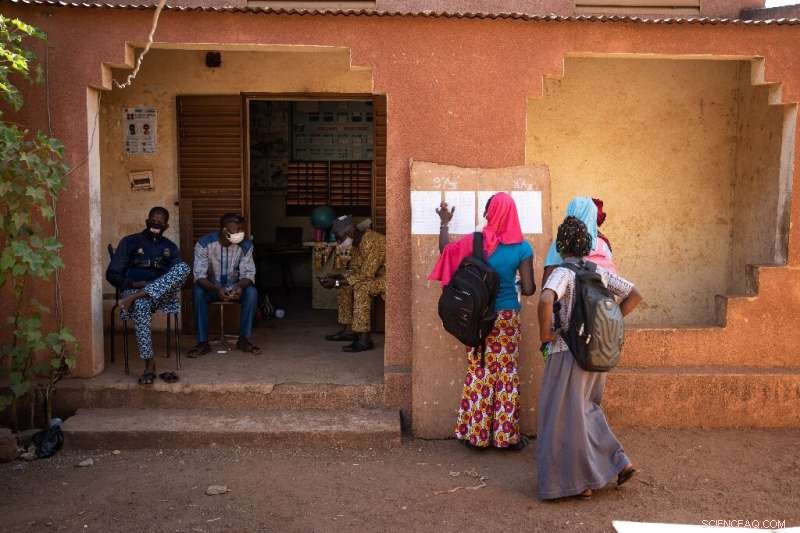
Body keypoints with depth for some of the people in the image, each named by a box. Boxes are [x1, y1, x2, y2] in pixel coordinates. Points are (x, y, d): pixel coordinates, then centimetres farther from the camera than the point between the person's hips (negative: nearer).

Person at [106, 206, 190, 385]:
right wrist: (134, 284, -12)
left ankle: (133, 297, -33)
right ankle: (149, 365, -37)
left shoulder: (170, 247, 19)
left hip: (162, 293, 2)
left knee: (183, 267, -29)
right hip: (133, 289, -2)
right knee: (141, 306, -40)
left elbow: (180, 273, 6)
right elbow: (112, 274, 6)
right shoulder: (130, 242, 12)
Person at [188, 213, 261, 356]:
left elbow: (248, 273, -13)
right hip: (211, 287, -1)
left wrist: (240, 286, -37)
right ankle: (203, 342, -24)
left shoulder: (246, 245, -13)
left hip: (235, 287, 1)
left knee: (252, 292, -29)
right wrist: (217, 289, -42)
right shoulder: (204, 243, -20)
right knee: (198, 292, -33)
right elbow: (199, 275, -23)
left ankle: (244, 340, -17)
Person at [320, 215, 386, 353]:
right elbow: (354, 270, 13)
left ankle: (364, 339, -29)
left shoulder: (371, 242, -25)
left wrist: (337, 283, -22)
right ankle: (348, 330, 17)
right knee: (346, 285, 12)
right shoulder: (357, 242, 6)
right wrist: (335, 277, -3)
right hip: (378, 276, 10)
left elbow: (365, 276, -26)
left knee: (361, 287, -30)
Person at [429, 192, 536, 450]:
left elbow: (445, 249, 9)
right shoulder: (522, 247, -8)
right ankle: (506, 434, 15)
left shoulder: (475, 241, -8)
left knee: (479, 373, 9)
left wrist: (444, 223, 23)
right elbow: (528, 289, -7)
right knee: (507, 374, 8)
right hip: (508, 316, 0)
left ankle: (477, 433, 17)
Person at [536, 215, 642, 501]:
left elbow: (545, 300, -32)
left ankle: (580, 482, 13)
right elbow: (634, 295, 11)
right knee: (586, 409, 25)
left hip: (568, 354, -7)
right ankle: (619, 462, 19)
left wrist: (545, 336, -18)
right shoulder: (600, 272, 6)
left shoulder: (563, 273, -13)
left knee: (565, 417, 6)